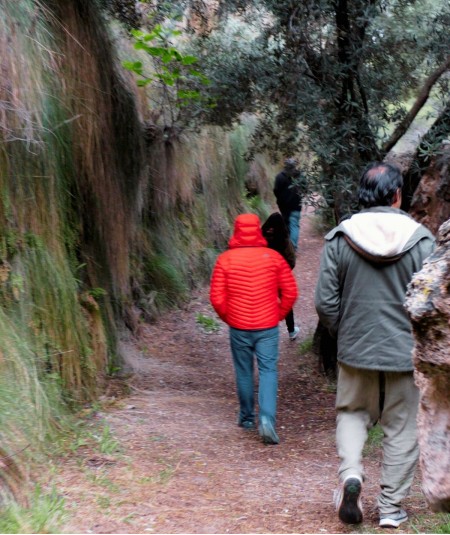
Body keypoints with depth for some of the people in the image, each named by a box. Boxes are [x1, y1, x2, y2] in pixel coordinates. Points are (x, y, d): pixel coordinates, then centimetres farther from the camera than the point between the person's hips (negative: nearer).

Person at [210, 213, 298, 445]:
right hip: (268, 327, -1)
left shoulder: (225, 260, -5)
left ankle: (247, 417, 27)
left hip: (238, 327, 1)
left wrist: (228, 318, 10)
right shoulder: (274, 258, -4)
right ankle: (267, 419, -16)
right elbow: (290, 292, -3)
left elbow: (217, 297, -5)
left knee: (243, 372, 15)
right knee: (268, 371, 0)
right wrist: (279, 315, 10)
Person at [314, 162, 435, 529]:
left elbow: (326, 302, -4)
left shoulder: (339, 238, -5)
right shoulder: (421, 239, -9)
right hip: (406, 352, -1)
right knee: (402, 429, 11)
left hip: (355, 349, 1)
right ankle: (391, 508, 16)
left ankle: (350, 472, -3)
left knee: (353, 413, 21)